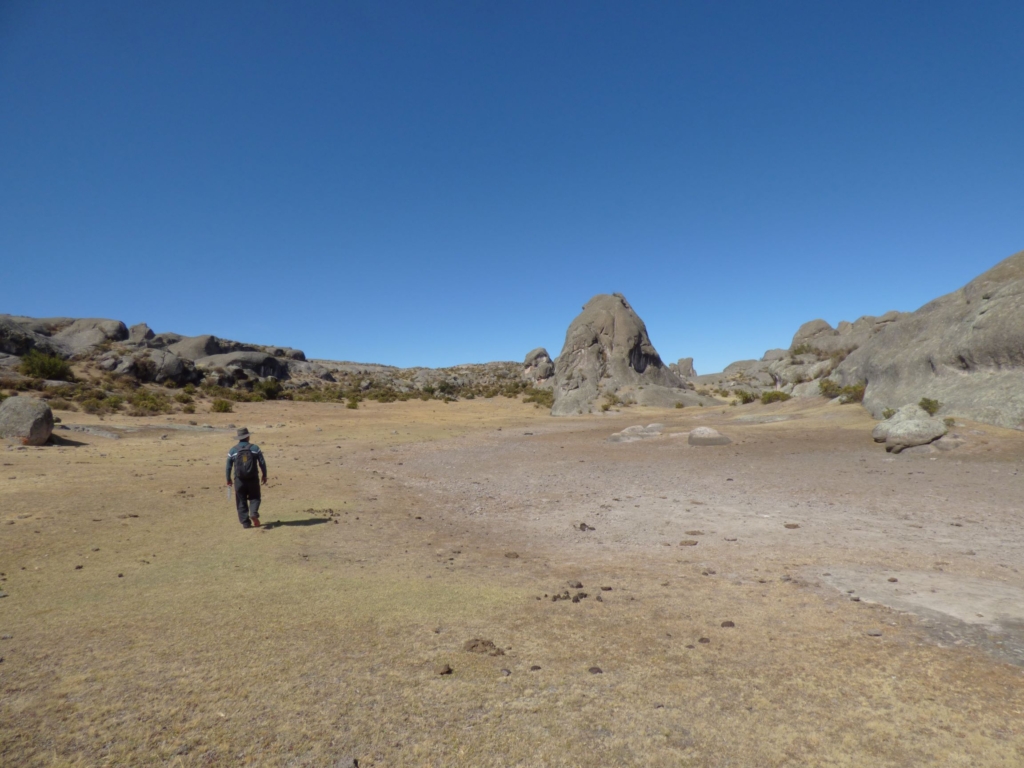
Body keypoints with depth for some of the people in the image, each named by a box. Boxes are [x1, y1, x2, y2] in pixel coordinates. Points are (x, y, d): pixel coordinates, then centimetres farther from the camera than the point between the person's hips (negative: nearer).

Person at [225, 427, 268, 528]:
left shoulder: (232, 450, 1)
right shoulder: (255, 448, -2)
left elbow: (228, 467, 3)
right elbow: (262, 463, -4)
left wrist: (228, 480, 15)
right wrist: (264, 475, 8)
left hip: (239, 480, 1)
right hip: (253, 479, 0)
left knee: (241, 502, 10)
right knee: (254, 498, 15)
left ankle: (245, 522, 7)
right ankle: (254, 513, -11)